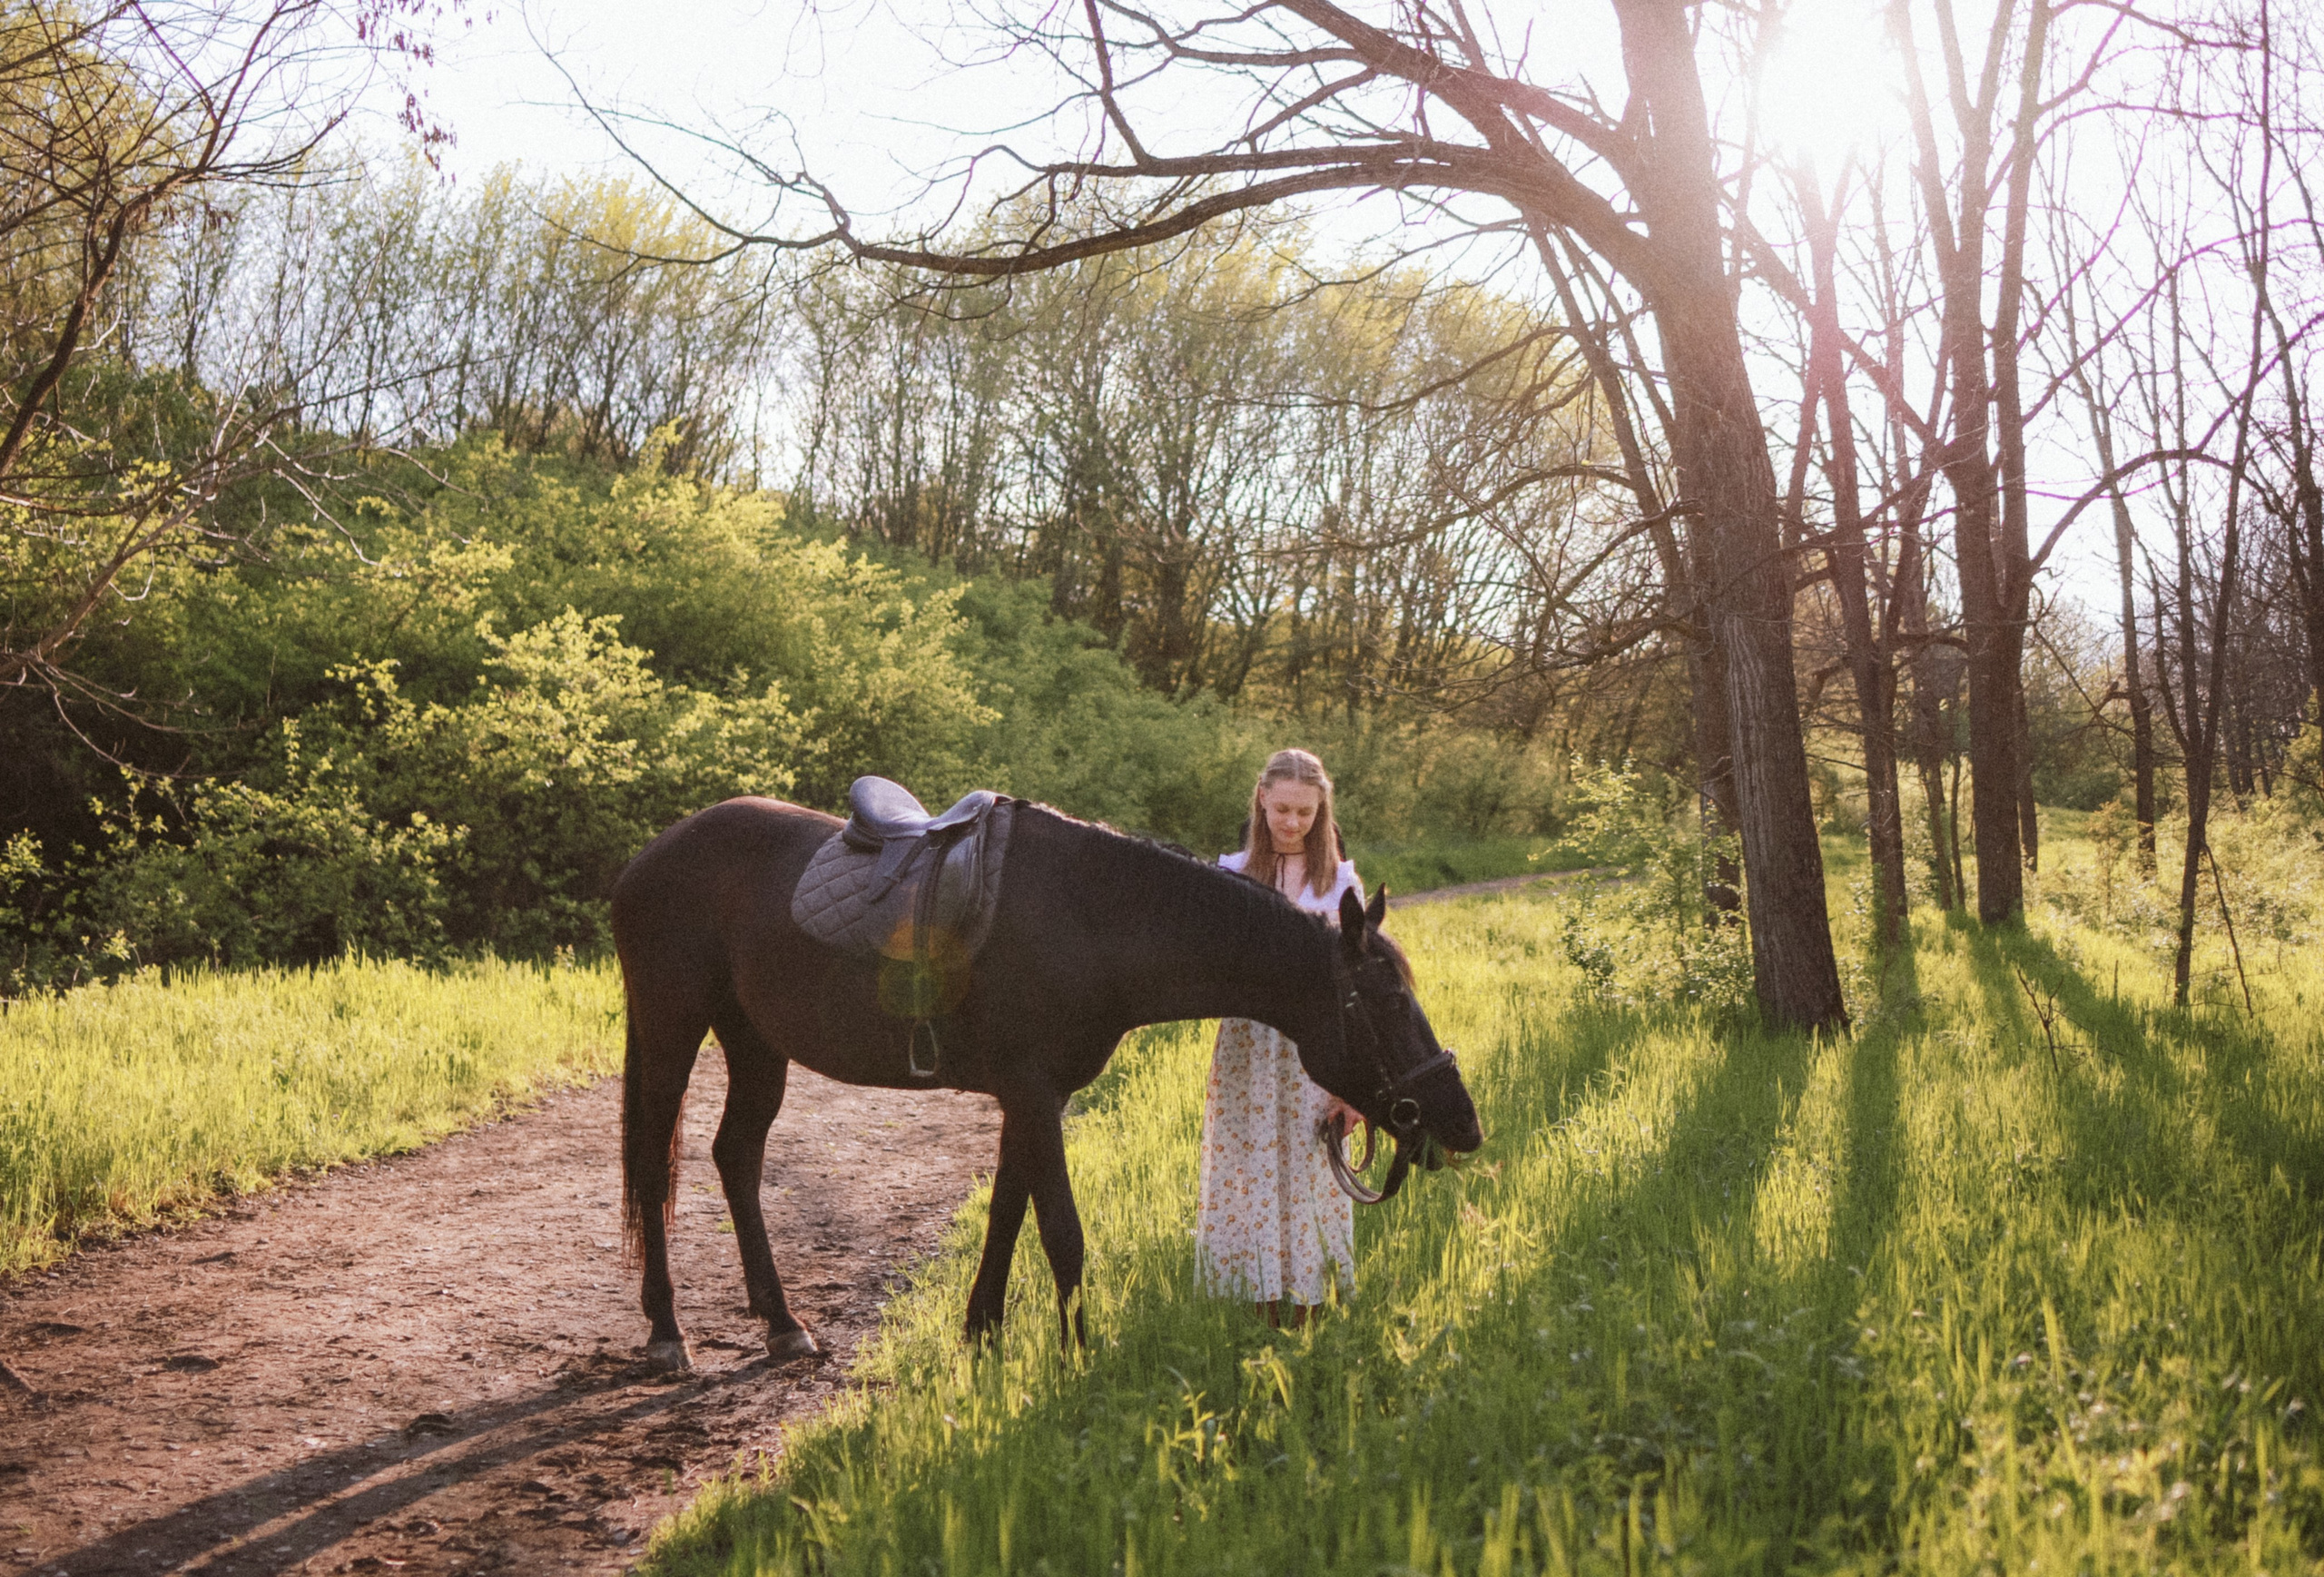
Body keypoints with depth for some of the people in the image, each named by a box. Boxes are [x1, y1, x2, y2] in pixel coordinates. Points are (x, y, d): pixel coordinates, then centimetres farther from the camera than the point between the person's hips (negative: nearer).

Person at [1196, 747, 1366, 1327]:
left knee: (1309, 1182, 1)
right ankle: (1265, 1317, 10)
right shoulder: (1233, 874, 6)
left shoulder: (1341, 881, 4)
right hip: (1247, 1051, 1)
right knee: (1249, 1181, 1)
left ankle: (1305, 1313, 11)